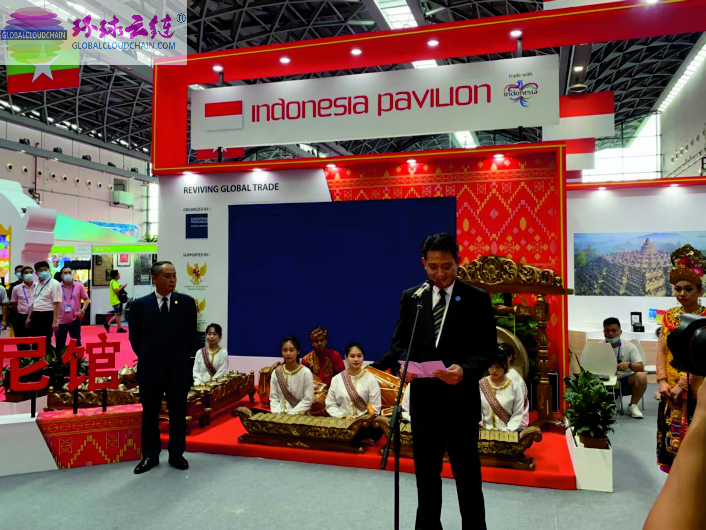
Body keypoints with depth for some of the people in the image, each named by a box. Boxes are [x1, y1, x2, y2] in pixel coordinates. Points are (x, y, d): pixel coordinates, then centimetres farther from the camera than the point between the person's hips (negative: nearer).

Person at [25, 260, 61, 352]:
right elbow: (34, 303, 22)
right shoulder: (37, 284, 15)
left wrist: (55, 321, -20)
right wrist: (29, 317, 18)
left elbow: (56, 304, -15)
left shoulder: (54, 284, -9)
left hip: (47, 316, -8)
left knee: (45, 342, -3)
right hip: (35, 316, 8)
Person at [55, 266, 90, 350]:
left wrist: (82, 310, -8)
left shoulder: (79, 286, 3)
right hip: (60, 320, 0)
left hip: (75, 320, 0)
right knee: (59, 344, 5)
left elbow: (86, 299, 7)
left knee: (76, 343, 8)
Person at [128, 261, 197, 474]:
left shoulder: (187, 303, -2)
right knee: (149, 414, 10)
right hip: (150, 369, 0)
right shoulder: (139, 305, -2)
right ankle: (150, 455, 25)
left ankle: (176, 454, 23)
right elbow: (134, 338, 7)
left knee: (178, 414, 9)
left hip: (179, 369, 0)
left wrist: (181, 357, 9)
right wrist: (147, 358, 7)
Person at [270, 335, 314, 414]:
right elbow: (273, 398, 6)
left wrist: (291, 414, -13)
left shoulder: (306, 373, -7)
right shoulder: (276, 372, 5)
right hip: (279, 415, 3)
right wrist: (278, 414, -9)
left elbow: (307, 400, -7)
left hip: (299, 416, -3)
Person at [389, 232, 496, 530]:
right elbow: (399, 341, 7)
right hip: (422, 397, 3)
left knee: (467, 472, 10)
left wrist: (465, 370, -26)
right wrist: (405, 362, -14)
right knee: (426, 471, 17)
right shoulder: (410, 297, 4)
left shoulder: (477, 299, -5)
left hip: (460, 398, -3)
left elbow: (487, 349, -7)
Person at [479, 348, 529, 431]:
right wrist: (478, 421, -13)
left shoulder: (515, 386, 1)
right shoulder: (480, 385, 5)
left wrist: (507, 430, -12)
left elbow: (518, 414, -1)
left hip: (507, 431, -2)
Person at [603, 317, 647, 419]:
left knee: (641, 376, -30)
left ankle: (632, 406, -6)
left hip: (626, 380, 1)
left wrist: (629, 365, -35)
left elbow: (641, 367, -12)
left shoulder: (629, 346, -3)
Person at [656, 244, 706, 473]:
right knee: (672, 438, 13)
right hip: (671, 391, 5)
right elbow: (661, 349, 3)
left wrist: (682, 385, -18)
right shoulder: (670, 316, 6)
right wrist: (662, 381, -7)